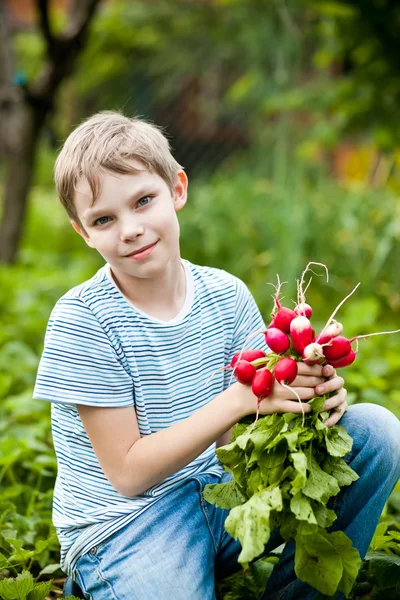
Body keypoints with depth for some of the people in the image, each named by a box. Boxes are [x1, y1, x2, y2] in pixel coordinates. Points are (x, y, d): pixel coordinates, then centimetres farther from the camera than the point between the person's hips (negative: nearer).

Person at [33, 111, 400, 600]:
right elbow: (128, 473, -16)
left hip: (220, 492, 5)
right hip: (124, 525, -5)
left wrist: (313, 391, -20)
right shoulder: (81, 322, -14)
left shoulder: (226, 295, 0)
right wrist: (241, 396, -25)